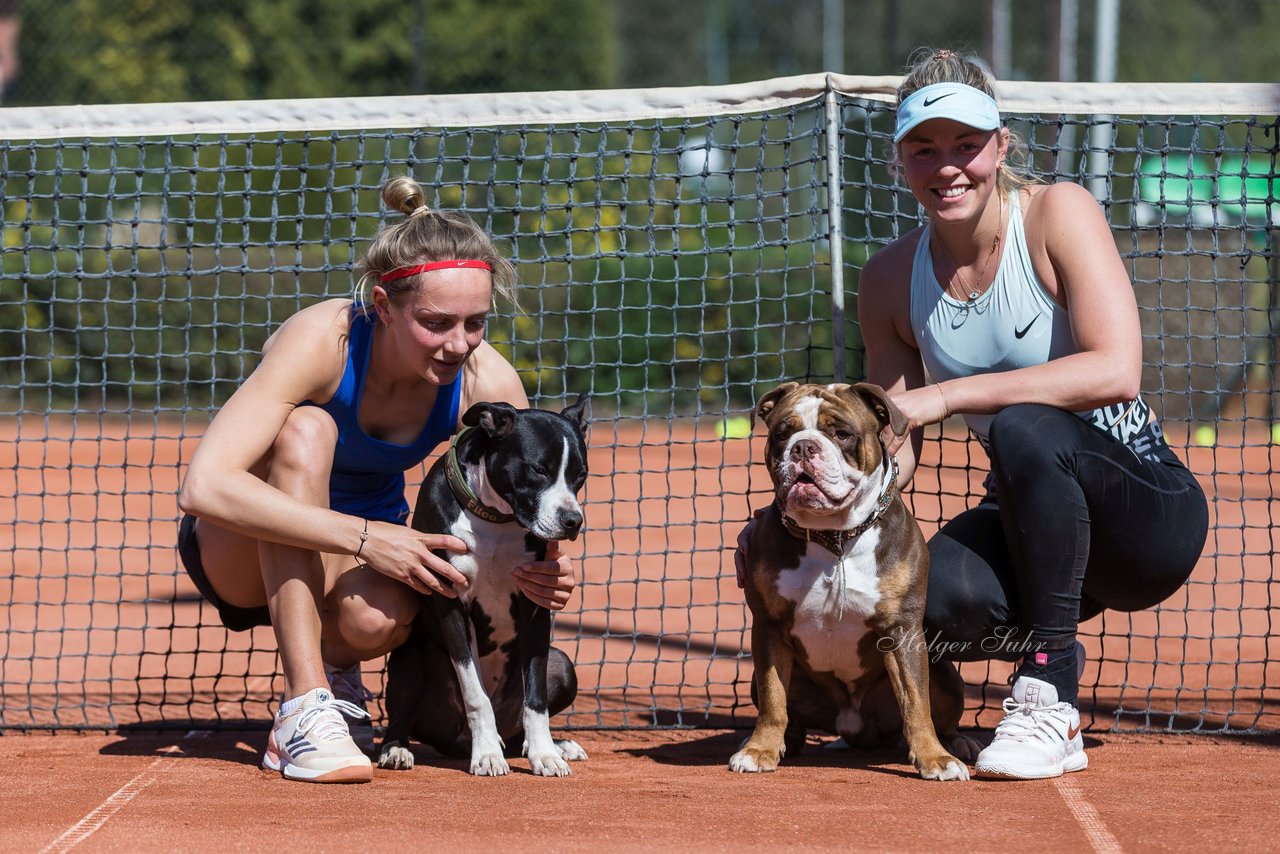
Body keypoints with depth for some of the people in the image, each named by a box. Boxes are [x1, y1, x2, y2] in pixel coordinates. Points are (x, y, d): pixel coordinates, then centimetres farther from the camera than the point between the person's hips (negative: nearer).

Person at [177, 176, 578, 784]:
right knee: (307, 429, -33)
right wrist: (362, 538, -44)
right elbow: (204, 487, -38)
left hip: (358, 563, 2)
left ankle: (332, 667, 5)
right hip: (244, 551, -2)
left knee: (378, 618, -34)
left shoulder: (487, 384, -18)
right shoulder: (319, 342, -29)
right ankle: (304, 706, -32)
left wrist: (546, 574, -30)